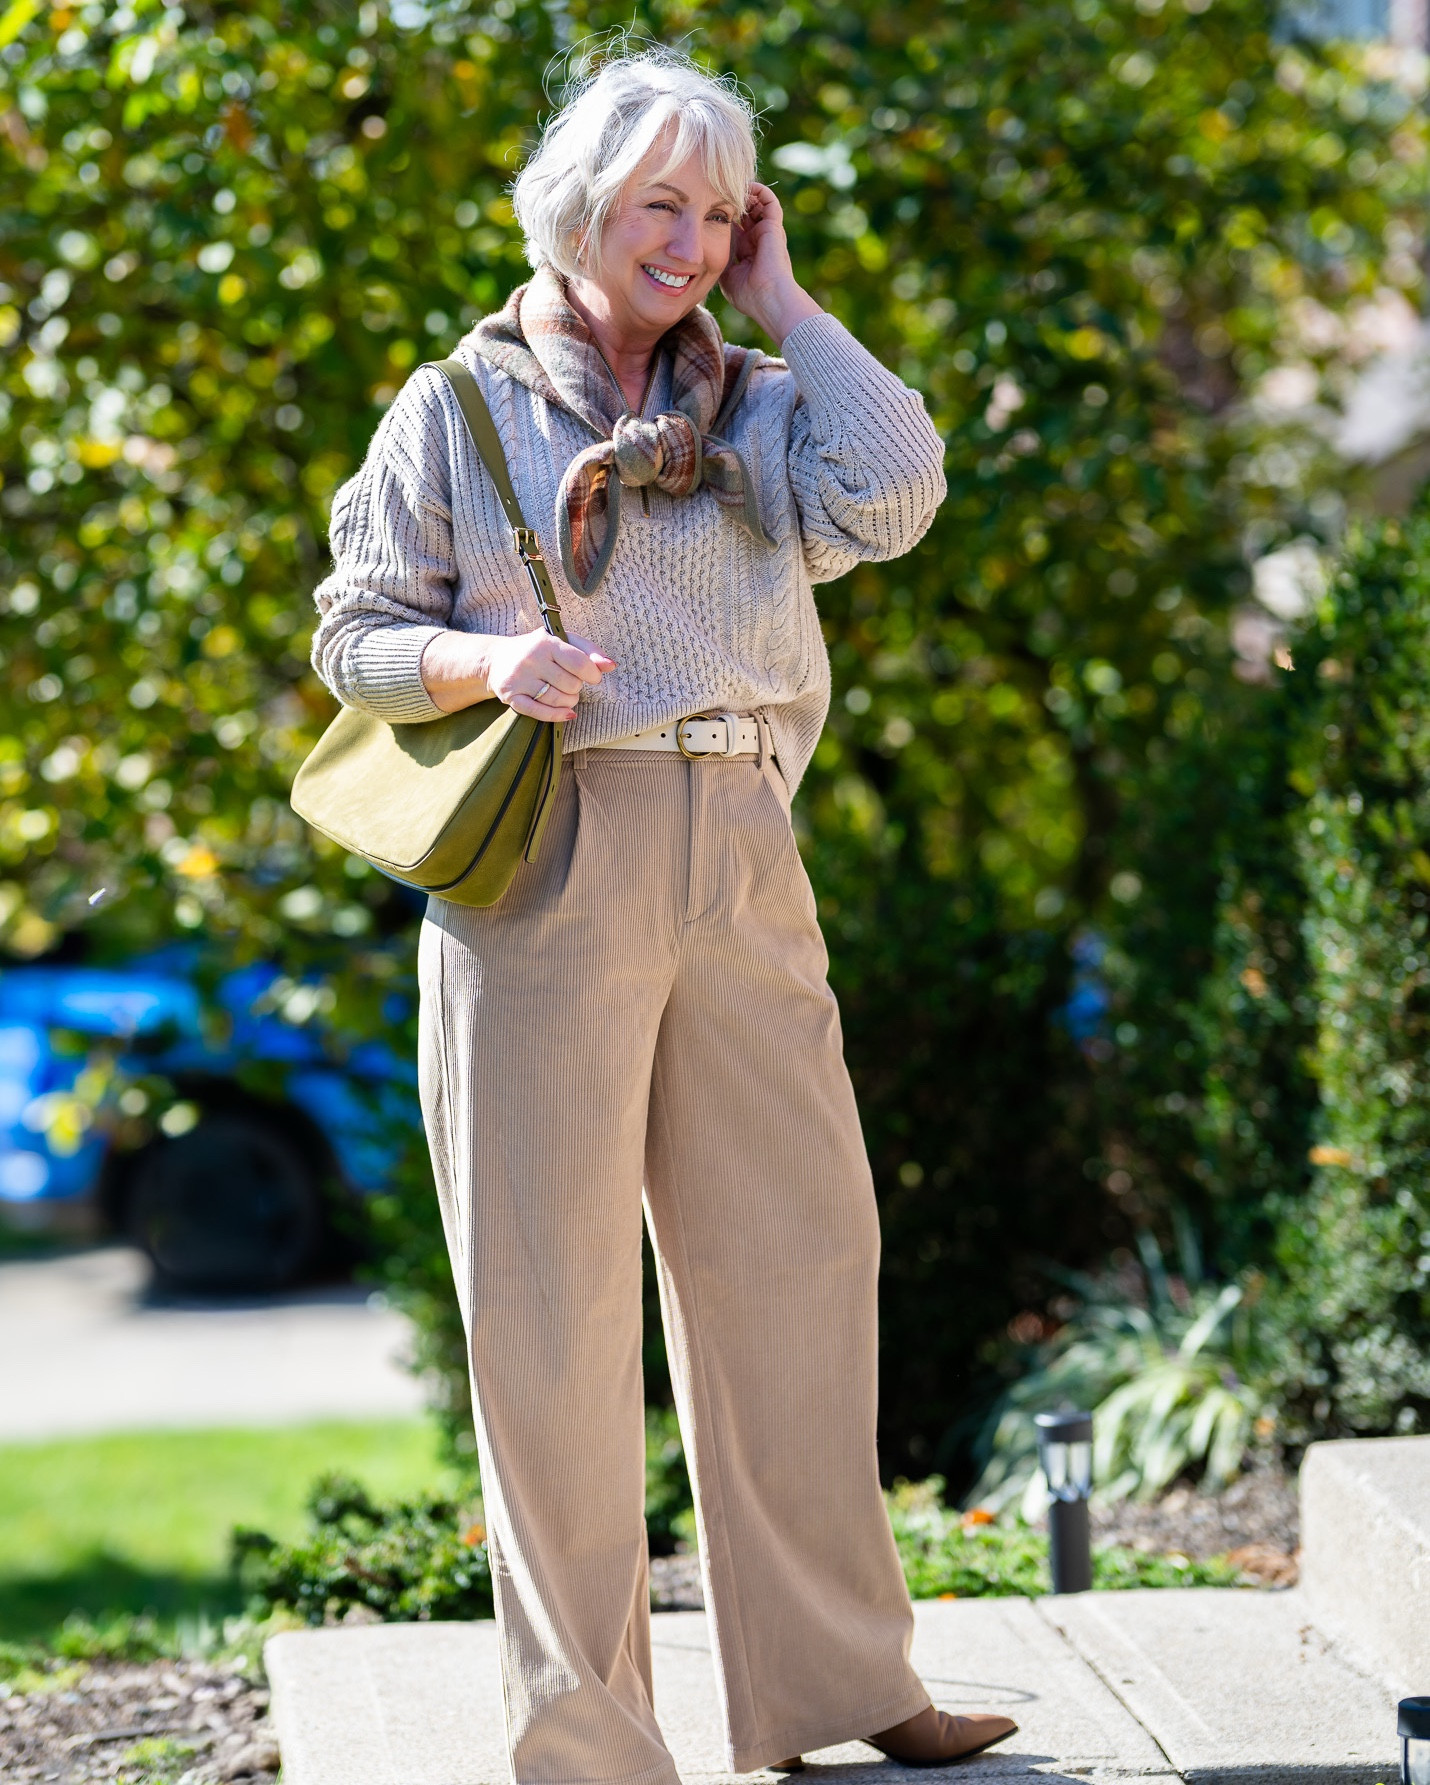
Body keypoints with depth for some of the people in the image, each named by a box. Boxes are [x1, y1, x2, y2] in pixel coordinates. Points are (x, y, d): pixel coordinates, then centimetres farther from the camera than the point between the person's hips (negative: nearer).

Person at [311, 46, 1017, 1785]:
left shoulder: (754, 403, 14)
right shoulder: (456, 410, 6)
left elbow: (890, 497, -7)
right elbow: (357, 636, 4)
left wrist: (781, 301, 2)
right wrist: (489, 659, -16)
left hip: (737, 860, 4)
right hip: (541, 860, -3)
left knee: (795, 1253, 7)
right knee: (550, 1296, -2)